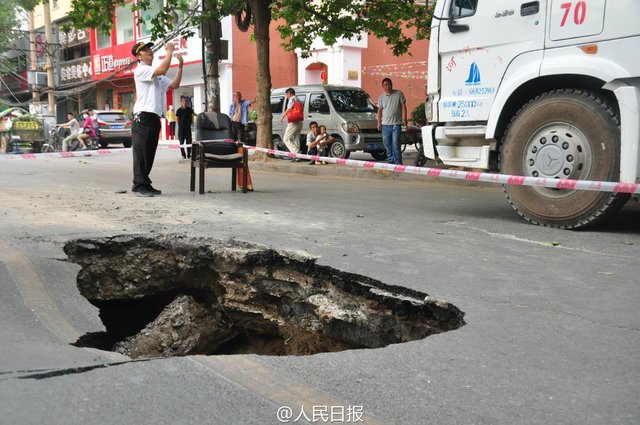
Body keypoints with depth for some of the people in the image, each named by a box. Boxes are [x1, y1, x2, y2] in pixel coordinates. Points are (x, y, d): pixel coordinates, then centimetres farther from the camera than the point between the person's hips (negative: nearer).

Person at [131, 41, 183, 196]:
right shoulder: (140, 70, -5)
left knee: (149, 154, 10)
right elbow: (162, 70, -20)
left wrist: (180, 66, 11)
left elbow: (174, 84, 19)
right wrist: (169, 51, -11)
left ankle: (144, 184, 15)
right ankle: (139, 185, -6)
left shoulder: (157, 76, 23)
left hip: (154, 118, 9)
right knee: (140, 153, -7)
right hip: (143, 117, -9)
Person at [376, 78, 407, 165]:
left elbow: (403, 107, -1)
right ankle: (391, 161, 18)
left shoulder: (399, 94, 0)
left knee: (395, 144, -11)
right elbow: (379, 110, 14)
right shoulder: (381, 97, 10)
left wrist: (404, 119, -9)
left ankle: (398, 162, -7)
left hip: (396, 124, -4)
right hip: (385, 125, 4)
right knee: (387, 145, 7)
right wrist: (379, 123, 8)